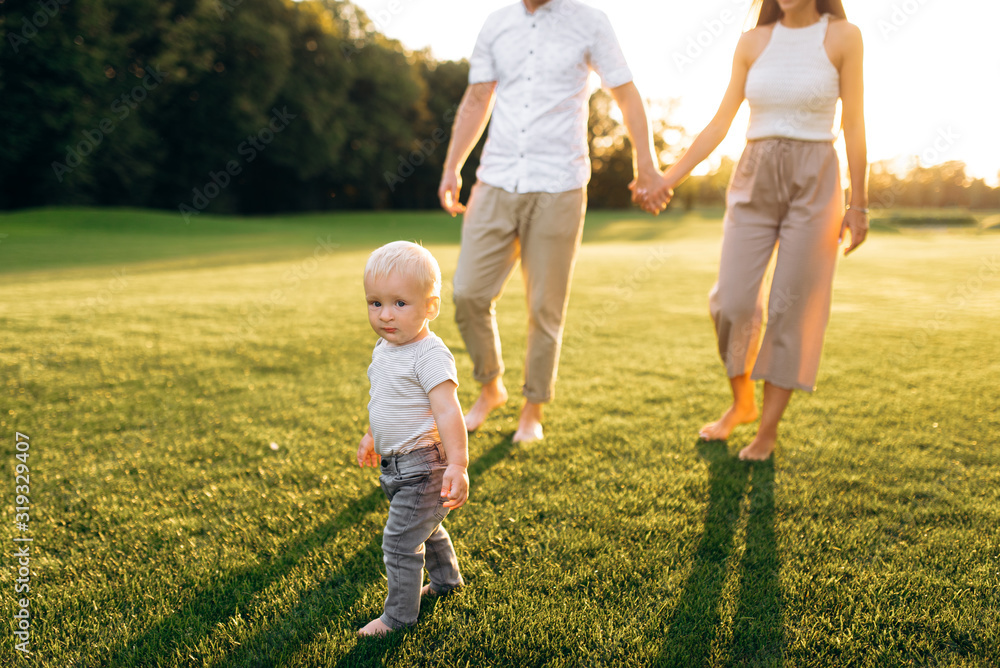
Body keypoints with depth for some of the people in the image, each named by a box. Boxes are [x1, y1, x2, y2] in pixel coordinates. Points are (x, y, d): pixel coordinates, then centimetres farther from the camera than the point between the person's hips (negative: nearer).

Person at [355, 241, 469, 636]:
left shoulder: (430, 355, -24)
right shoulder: (384, 348, 4)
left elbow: (448, 412, -31)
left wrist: (458, 465, -37)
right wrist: (371, 436, 32)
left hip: (422, 466, -9)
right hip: (396, 466, 10)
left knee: (400, 541, -2)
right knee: (425, 528, 27)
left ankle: (399, 615, 16)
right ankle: (446, 579, 50)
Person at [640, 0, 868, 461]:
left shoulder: (843, 37, 0)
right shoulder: (753, 43, 7)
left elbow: (854, 125, -1)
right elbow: (720, 124, 7)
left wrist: (858, 204, -3)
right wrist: (670, 179, 1)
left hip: (814, 184, -2)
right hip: (754, 183, 3)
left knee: (792, 310, -1)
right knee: (732, 304, -3)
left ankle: (769, 428, 12)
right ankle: (742, 403, 22)